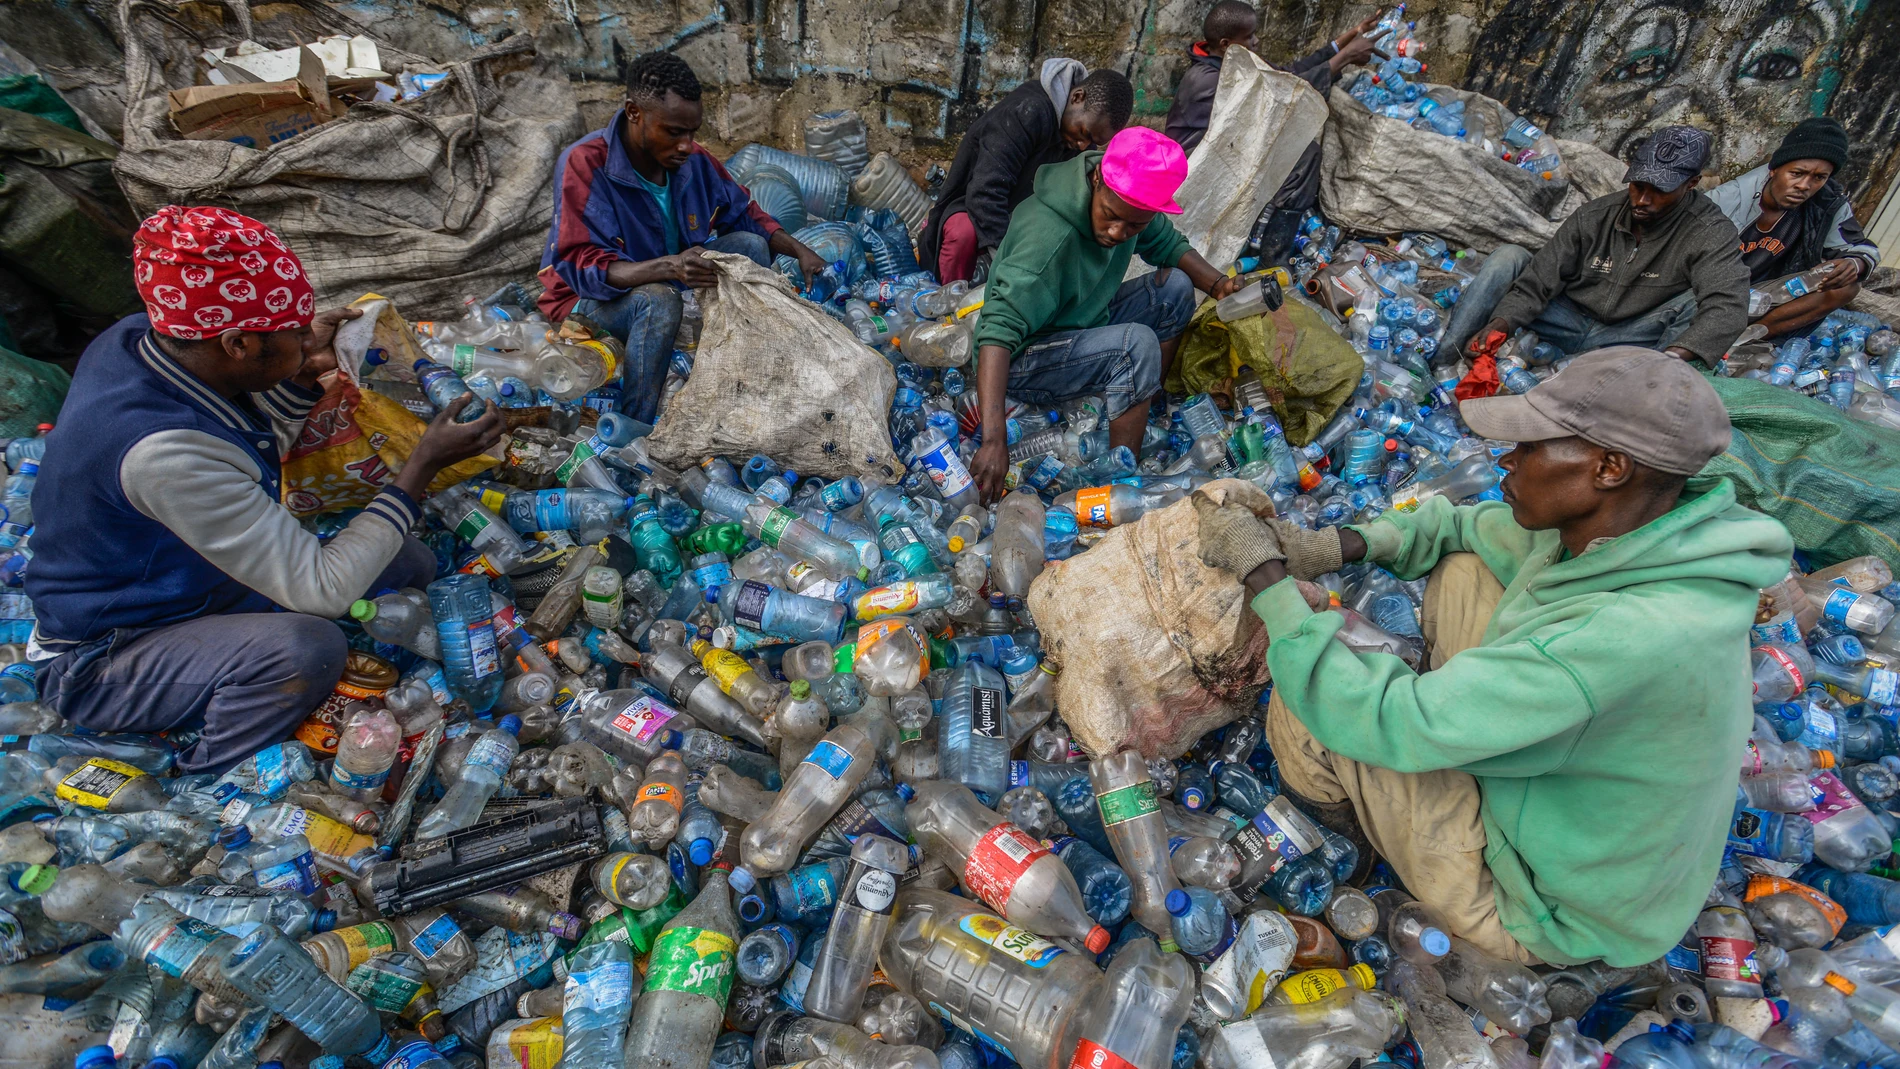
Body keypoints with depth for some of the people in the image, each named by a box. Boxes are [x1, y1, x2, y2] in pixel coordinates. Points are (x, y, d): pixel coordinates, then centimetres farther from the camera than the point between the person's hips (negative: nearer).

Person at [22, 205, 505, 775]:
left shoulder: (136, 338, -10)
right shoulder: (163, 450, -37)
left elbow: (242, 457, 8)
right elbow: (321, 589, -34)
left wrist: (303, 373, -10)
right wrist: (423, 465, -31)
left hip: (185, 577, 8)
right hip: (100, 662, -8)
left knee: (410, 563, -2)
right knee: (308, 647, -37)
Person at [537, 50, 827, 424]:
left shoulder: (692, 160, -7)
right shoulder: (585, 163, -24)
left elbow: (745, 215, 6)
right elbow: (583, 268, -30)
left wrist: (799, 250, -13)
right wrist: (668, 267, -47)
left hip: (667, 288, 6)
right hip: (588, 299, -6)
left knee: (750, 245, -11)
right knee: (659, 300, -39)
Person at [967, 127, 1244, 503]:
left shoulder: (1132, 202, -9)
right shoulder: (1049, 235, -33)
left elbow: (1168, 245, 10)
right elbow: (999, 331, -40)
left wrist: (1218, 284, -10)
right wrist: (993, 440, -48)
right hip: (1020, 361, -8)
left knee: (1175, 288, -1)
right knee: (1136, 344, -29)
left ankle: (1143, 417, 5)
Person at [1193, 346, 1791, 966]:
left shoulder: (1628, 637, -39)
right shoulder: (1622, 527, -12)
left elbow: (1394, 723, -37)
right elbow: (1475, 527, 6)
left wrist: (1261, 569, -32)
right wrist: (1338, 545, -12)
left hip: (1555, 919, -7)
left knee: (1303, 712, -19)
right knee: (1461, 570, 2)